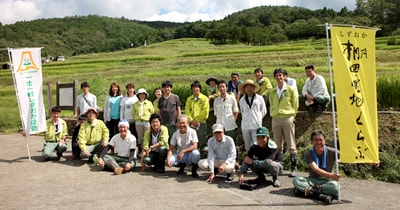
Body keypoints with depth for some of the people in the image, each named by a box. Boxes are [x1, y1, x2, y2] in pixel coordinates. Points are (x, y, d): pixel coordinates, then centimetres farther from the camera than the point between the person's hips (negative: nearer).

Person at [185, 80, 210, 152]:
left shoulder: (204, 98, 1)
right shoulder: (189, 99, 13)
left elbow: (205, 111, -5)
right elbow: (187, 110, 7)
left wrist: (197, 121, -8)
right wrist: (192, 120, -7)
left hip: (201, 123, -3)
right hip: (192, 123, 3)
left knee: (202, 141, -3)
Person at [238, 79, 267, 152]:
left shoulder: (259, 98, 3)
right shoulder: (242, 100, 10)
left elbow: (264, 111, 11)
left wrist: (257, 118, 11)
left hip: (256, 126, -3)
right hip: (245, 126, 3)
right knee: (247, 146, 7)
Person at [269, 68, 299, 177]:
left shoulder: (291, 90, 4)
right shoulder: (272, 92, 14)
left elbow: (295, 105, 5)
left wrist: (291, 116, 3)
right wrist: (273, 115, 8)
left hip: (287, 118, -4)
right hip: (275, 119, 4)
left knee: (291, 145, -3)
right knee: (278, 146, 5)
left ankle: (294, 168, 0)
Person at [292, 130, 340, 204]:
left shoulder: (331, 152, -7)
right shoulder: (308, 154, -10)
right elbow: (316, 170, -25)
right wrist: (331, 175, -42)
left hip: (327, 180, -1)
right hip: (313, 180, 1)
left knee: (334, 186, -36)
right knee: (296, 180, -29)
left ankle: (307, 189, -28)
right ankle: (322, 195, -36)